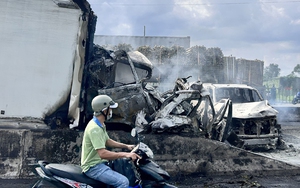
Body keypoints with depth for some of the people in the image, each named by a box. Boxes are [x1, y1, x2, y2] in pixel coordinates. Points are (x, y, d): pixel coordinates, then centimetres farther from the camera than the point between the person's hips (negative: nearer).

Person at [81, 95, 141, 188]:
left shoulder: (100, 124, 8)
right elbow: (103, 154, -32)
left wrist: (126, 146, 10)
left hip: (99, 162, 10)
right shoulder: (94, 128, -25)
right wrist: (125, 154, -30)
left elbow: (107, 141, 19)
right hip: (93, 167, -10)